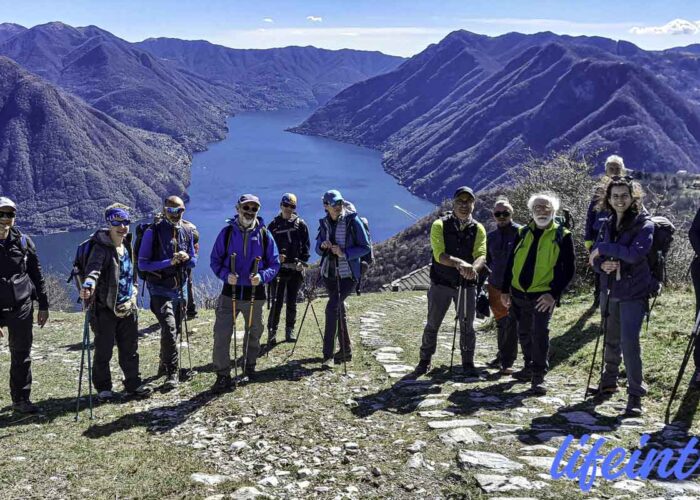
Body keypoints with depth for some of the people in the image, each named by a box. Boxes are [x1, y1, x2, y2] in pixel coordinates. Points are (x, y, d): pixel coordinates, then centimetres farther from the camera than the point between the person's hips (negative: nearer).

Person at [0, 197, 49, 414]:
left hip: (22, 307, 3)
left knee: (22, 355, 9)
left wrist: (43, 306, 9)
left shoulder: (23, 242, 3)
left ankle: (21, 400, 21)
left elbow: (37, 275, 10)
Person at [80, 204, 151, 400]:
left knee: (130, 349, 14)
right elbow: (93, 268, -33)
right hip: (105, 308, -6)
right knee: (103, 351, 4)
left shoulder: (127, 246, 11)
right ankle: (103, 388, 19)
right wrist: (89, 284, -52)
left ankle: (133, 384, 26)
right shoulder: (101, 247, -13)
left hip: (128, 308, 7)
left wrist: (133, 292, 8)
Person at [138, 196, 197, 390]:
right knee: (169, 329, -19)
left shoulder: (186, 232, 7)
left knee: (174, 330, 17)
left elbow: (193, 261, 14)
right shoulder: (153, 232, -9)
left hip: (180, 288, 6)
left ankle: (165, 364, 38)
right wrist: (169, 262, -22)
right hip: (160, 289, -6)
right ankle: (172, 374, -13)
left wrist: (186, 258, -10)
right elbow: (143, 264, -11)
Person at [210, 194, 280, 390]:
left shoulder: (264, 234, -1)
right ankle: (223, 375, 3)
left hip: (255, 294, 1)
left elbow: (275, 263, 3)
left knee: (254, 333, 17)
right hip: (230, 292, -1)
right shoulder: (227, 232, -2)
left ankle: (250, 366, 39)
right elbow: (215, 260, 3)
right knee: (221, 334, -9)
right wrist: (225, 275, -17)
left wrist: (262, 276, -16)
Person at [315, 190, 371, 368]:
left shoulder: (353, 221, -9)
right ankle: (346, 350, 26)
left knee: (332, 308, -18)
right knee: (339, 310, 13)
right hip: (329, 273, 6)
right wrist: (322, 246, -9)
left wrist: (344, 253, -20)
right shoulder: (324, 223, 7)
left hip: (348, 274, -6)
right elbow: (319, 250, 15)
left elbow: (366, 247, -9)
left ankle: (328, 354, -14)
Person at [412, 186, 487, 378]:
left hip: (467, 284, 1)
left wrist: (473, 267, -37)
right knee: (432, 325, 7)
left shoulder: (478, 229, 1)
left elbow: (481, 255, -13)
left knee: (467, 326, 8)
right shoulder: (440, 225, -6)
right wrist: (458, 263, -37)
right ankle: (425, 361, 22)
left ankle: (468, 363, 23)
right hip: (441, 283, -1)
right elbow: (439, 254, -19)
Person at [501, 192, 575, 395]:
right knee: (524, 333, 16)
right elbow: (511, 262, 12)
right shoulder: (523, 233, 7)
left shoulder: (562, 236, -4)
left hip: (543, 296, -5)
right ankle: (529, 367, 34)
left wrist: (554, 294, -15)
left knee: (540, 334, -11)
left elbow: (569, 268, -6)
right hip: (519, 294, 5)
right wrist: (505, 290, 9)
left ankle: (538, 376, 0)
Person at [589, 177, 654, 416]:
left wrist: (604, 248, -19)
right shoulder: (608, 225, 8)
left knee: (629, 342, -11)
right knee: (611, 340, 19)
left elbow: (635, 254, -26)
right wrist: (602, 265, -15)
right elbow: (595, 257, 8)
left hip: (634, 293, -6)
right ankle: (609, 380, 37)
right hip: (610, 291, 6)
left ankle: (635, 394, -3)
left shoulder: (644, 224, -10)